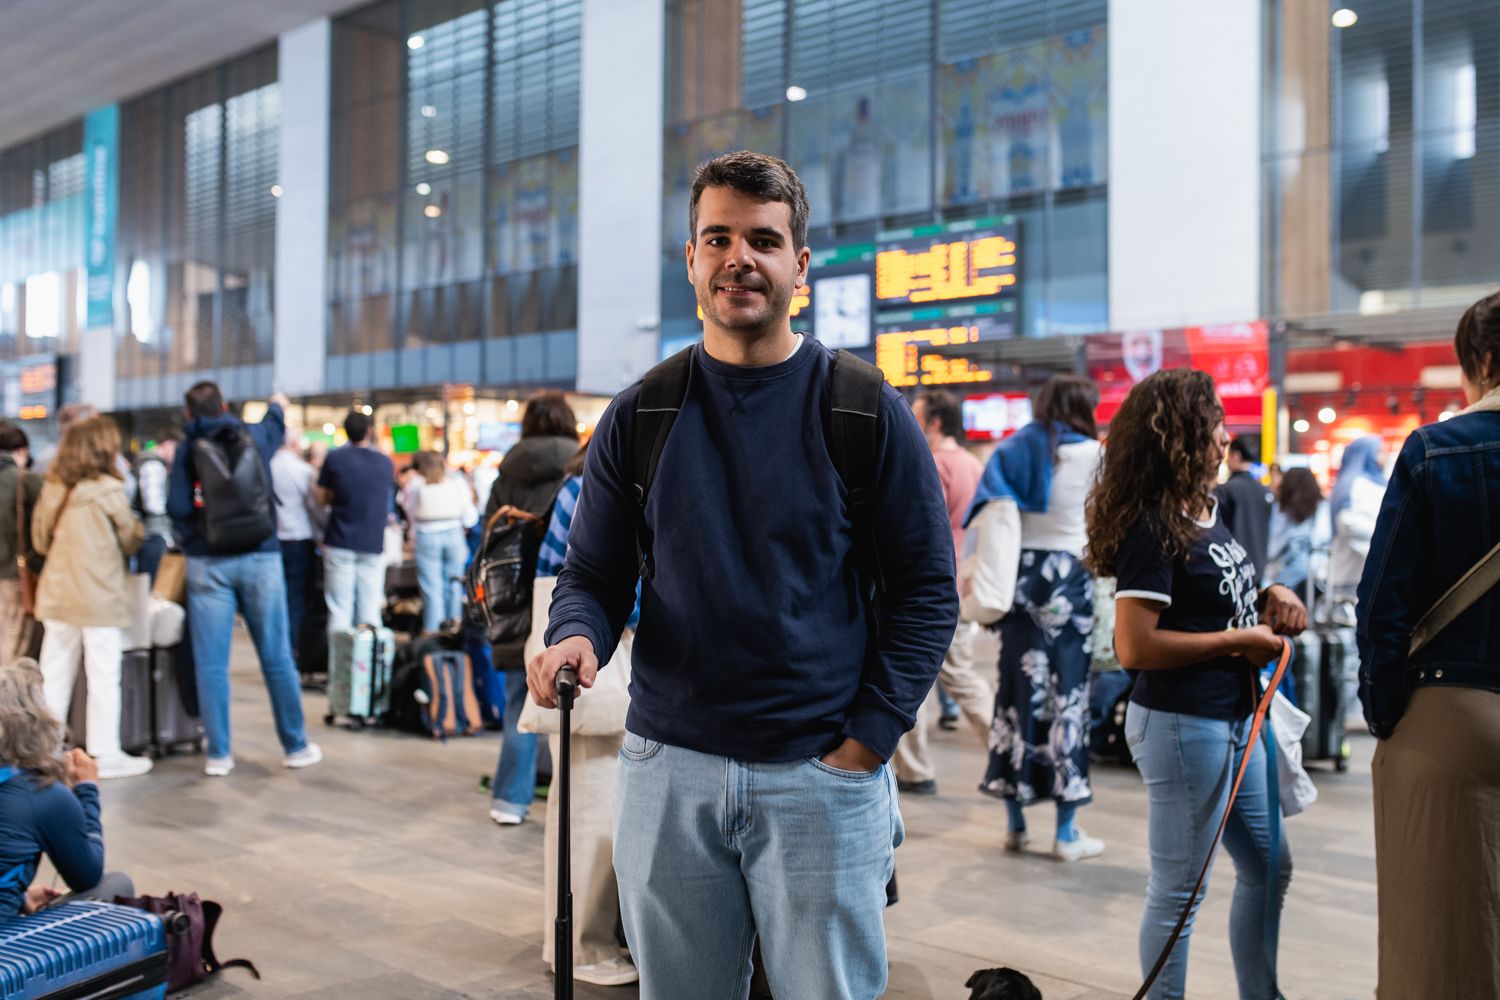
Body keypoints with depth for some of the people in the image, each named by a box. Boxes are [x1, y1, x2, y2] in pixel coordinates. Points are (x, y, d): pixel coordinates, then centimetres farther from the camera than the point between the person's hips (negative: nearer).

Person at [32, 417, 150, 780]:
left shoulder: (52, 487, 4)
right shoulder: (109, 490, -11)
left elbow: (40, 538, 14)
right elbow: (130, 541, 0)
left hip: (56, 595, 6)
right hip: (98, 596, -6)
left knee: (54, 674, 12)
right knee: (103, 675, 1)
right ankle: (106, 754, 6)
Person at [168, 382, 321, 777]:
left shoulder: (188, 451, 0)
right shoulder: (254, 436, 7)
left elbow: (178, 507, -10)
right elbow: (275, 425, 31)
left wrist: (191, 537, 10)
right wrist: (278, 406, 53)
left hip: (207, 563, -1)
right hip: (260, 557, 1)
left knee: (211, 663, 4)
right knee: (276, 657, 8)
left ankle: (218, 754, 7)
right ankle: (296, 747, 17)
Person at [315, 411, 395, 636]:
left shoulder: (335, 458, -3)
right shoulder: (386, 462, 2)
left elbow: (322, 497, 4)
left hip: (340, 542, -1)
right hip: (374, 543, 1)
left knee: (339, 609, 2)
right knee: (370, 609, 4)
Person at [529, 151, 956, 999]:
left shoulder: (866, 412, -3)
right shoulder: (640, 416, 4)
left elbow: (927, 589, -2)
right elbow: (595, 575, 7)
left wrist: (868, 740, -9)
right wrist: (576, 635, -15)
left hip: (823, 778, -2)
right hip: (667, 769, 3)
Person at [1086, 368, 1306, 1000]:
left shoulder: (1206, 511, 7)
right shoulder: (1154, 526, -19)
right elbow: (1135, 646, -25)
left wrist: (1267, 598, 2)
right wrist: (1240, 640, -17)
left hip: (1234, 721, 10)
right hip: (1182, 726, -10)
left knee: (1268, 867, 22)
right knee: (1179, 889, 4)